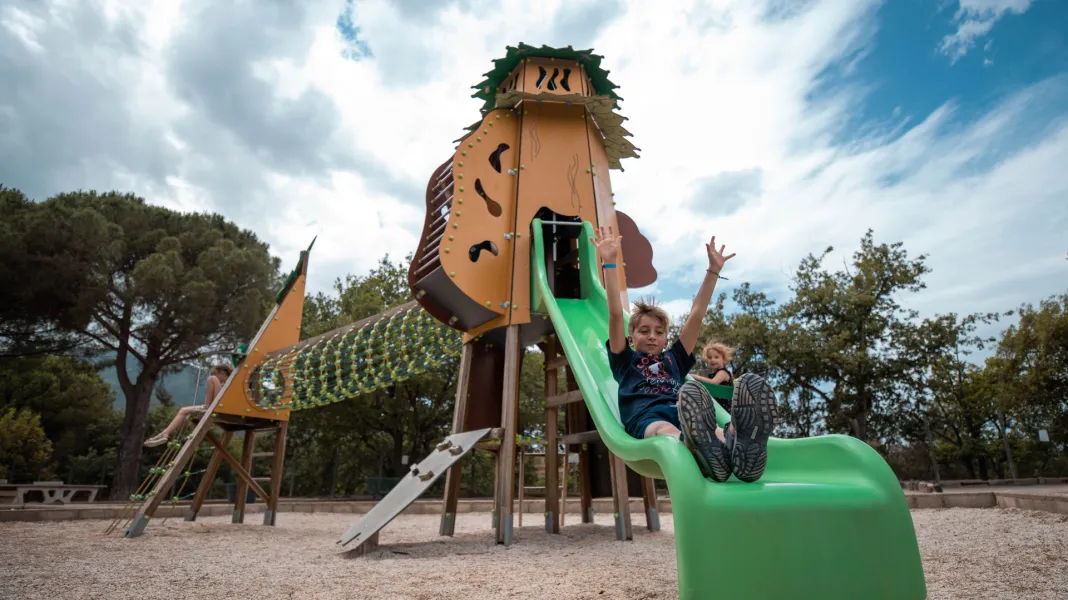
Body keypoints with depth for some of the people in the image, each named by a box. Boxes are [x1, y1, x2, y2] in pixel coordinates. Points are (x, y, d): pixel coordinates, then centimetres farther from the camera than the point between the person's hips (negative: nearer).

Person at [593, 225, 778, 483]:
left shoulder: (674, 359, 35)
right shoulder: (625, 362, 26)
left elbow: (696, 315, 33)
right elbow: (615, 314, 15)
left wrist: (713, 270, 32)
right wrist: (609, 263, 9)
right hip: (647, 418, -3)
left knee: (715, 431, -34)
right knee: (666, 430, -41)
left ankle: (741, 443, -69)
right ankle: (703, 455, -75)